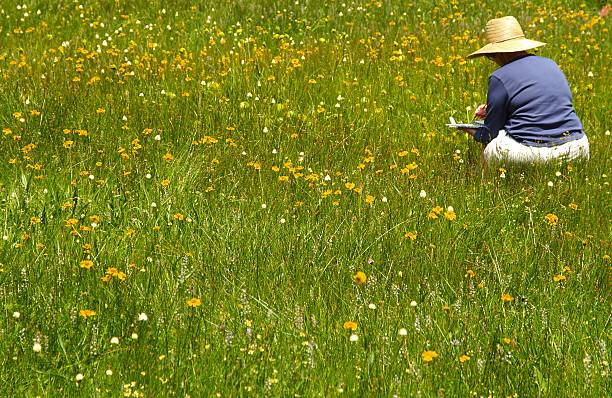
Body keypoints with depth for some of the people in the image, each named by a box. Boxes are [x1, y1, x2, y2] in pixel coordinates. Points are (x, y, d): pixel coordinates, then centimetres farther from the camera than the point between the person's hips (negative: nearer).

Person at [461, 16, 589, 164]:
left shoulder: (500, 78, -5)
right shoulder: (551, 64, 16)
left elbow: (490, 134, 2)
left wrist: (470, 131, 26)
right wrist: (492, 111, 38)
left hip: (531, 154, -4)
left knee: (490, 150, 23)